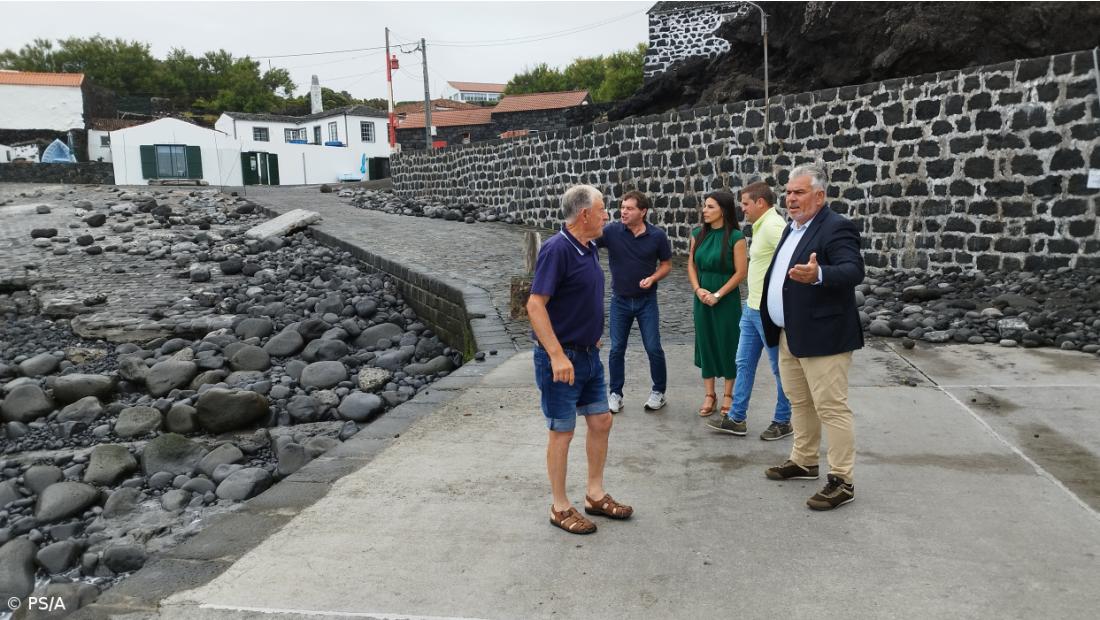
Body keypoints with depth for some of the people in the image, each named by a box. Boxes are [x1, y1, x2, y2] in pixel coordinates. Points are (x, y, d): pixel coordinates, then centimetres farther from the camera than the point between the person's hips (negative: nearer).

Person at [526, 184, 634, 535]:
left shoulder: (590, 248, 8)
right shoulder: (556, 249, -19)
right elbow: (535, 305, -24)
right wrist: (557, 355, -28)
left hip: (589, 355, 9)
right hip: (562, 358, -9)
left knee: (601, 422, 14)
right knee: (562, 432, 3)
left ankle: (595, 495, 29)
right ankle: (560, 508, 18)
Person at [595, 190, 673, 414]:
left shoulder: (657, 236, -8)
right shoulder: (612, 231, -10)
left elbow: (666, 264, 3)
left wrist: (653, 278, -16)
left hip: (646, 300, -1)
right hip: (620, 300, 1)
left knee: (653, 348, 2)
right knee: (617, 349, 6)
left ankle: (658, 391, 21)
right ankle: (615, 393, 20)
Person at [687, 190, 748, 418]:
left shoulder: (735, 237, -10)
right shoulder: (698, 234, 4)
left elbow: (741, 272, -11)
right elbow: (691, 265, 8)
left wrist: (718, 294, -14)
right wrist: (698, 290, -7)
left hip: (727, 299, -4)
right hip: (702, 298, 4)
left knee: (727, 345, 4)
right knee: (705, 343, 8)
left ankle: (728, 395, 19)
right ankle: (709, 395, 19)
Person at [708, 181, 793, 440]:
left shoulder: (773, 226, -18)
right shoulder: (761, 226, 13)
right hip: (752, 309, 10)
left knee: (780, 368, 6)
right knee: (744, 363, 14)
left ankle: (782, 422, 19)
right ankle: (736, 418, 22)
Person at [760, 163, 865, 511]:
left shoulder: (836, 228, -14)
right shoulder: (793, 227, 15)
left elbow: (854, 271, -27)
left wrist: (818, 274, -45)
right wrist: (775, 326, 18)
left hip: (822, 336, -9)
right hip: (789, 336, 9)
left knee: (831, 407, -4)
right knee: (799, 403, 19)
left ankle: (842, 481, 4)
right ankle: (804, 462, 33)